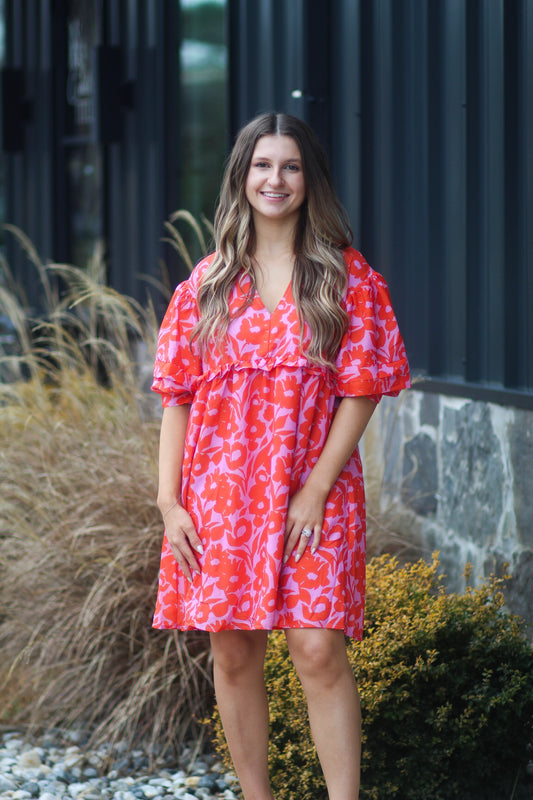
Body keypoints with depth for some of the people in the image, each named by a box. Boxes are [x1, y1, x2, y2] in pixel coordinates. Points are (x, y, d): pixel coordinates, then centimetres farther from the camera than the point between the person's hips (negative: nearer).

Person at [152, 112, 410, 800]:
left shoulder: (347, 275, 2)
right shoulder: (208, 281, 8)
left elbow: (361, 388, -2)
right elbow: (178, 395, 7)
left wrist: (316, 490, -10)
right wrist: (169, 501, -2)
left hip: (313, 493, -2)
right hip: (219, 494, 3)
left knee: (319, 650, -11)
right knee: (233, 653, 5)